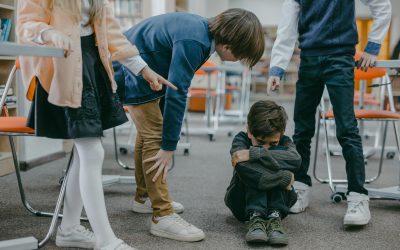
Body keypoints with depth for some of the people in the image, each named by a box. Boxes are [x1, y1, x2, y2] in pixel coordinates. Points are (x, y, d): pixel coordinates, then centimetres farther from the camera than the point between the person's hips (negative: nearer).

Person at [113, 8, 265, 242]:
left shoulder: (203, 30, -2)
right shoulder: (193, 42, -31)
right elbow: (176, 94, -31)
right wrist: (169, 146, -26)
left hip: (141, 72, 11)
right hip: (134, 73, -11)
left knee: (149, 133, 19)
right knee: (155, 139, -14)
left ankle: (144, 197, 33)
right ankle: (163, 216, -12)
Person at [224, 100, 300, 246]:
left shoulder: (284, 141, -8)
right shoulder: (241, 139, -13)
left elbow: (295, 159, -34)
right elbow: (242, 166, -36)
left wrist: (253, 153, -40)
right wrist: (283, 178, -36)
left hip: (276, 201, 2)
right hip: (243, 203, -1)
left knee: (279, 153, -24)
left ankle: (274, 216, -34)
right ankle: (255, 217, -40)